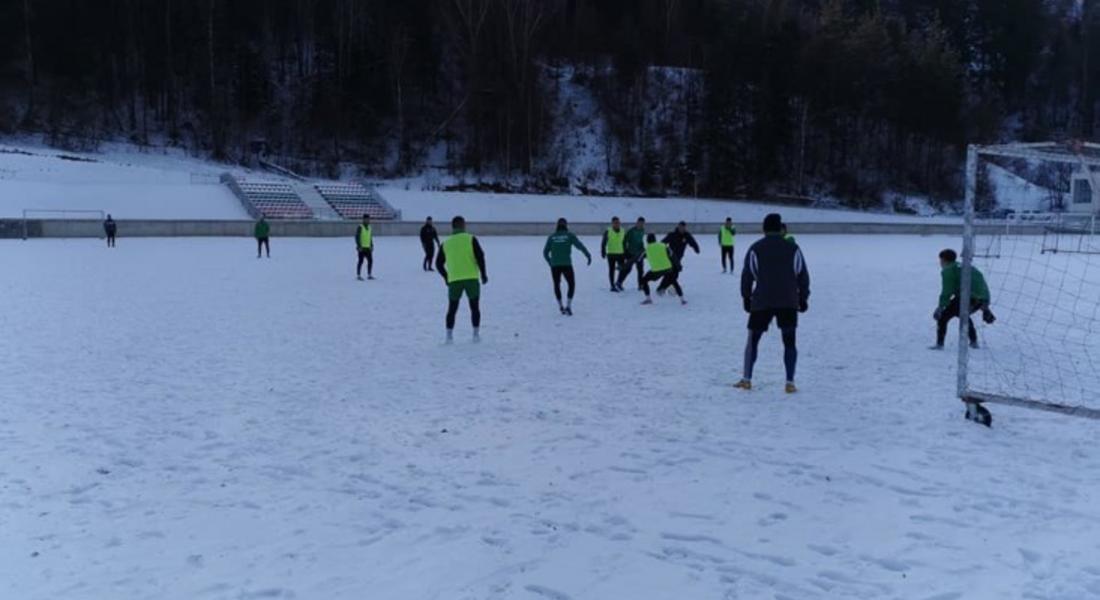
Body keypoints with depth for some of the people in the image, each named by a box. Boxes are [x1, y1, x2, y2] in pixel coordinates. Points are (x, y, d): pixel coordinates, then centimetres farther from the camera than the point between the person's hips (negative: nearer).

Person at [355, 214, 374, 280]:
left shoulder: (369, 228, 13)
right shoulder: (360, 227, -10)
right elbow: (357, 237, -13)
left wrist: (372, 246, 13)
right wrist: (359, 246, -19)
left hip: (368, 248, 7)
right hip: (362, 248, -7)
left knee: (370, 261, 3)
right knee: (361, 261, -5)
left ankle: (369, 275, 10)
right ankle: (358, 276, 2)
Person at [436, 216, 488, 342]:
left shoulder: (445, 244, 8)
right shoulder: (470, 239, 0)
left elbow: (439, 264, 12)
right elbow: (480, 257, -7)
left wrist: (446, 277, 26)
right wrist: (483, 274, 2)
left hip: (454, 280, 2)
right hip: (472, 279, -2)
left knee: (452, 309, 12)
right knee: (475, 307, 11)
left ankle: (449, 335, 6)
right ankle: (476, 334, 10)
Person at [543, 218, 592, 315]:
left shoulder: (551, 236, 7)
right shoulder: (569, 235, 0)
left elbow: (545, 252, 9)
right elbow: (580, 246, -6)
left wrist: (550, 262, 25)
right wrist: (588, 256, 4)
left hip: (554, 265, 2)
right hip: (566, 265, -2)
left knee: (557, 285, 21)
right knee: (572, 285, 13)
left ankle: (561, 306, 22)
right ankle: (568, 306, 1)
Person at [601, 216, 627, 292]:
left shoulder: (623, 231, 6)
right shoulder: (608, 231, -7)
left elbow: (625, 243, 14)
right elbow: (603, 243, -3)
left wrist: (626, 254, 13)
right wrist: (603, 253, -9)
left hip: (621, 254, 3)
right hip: (611, 254, -3)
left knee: (623, 269, -6)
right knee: (611, 270, 3)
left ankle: (618, 283, 17)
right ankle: (612, 286, 12)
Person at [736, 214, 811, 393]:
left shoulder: (755, 249, 0)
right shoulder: (793, 248, 3)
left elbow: (747, 276, 1)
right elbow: (803, 275, 5)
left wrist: (746, 298, 12)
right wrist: (803, 298, 14)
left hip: (761, 302, 0)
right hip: (788, 303, 1)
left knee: (753, 339, 13)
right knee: (789, 342, 8)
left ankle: (747, 379, 14)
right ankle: (790, 383, 1)